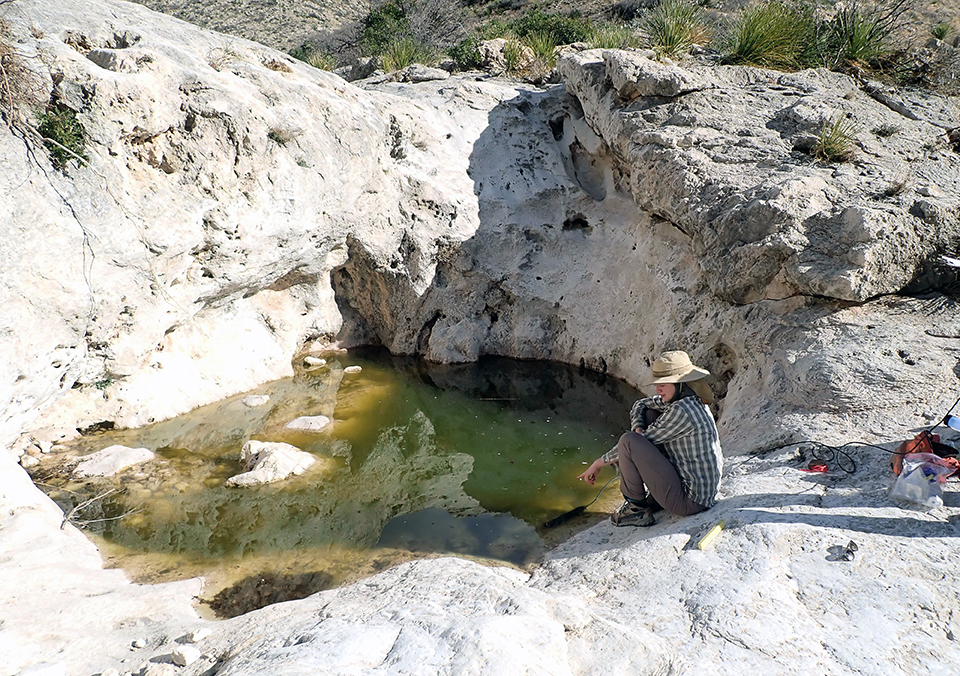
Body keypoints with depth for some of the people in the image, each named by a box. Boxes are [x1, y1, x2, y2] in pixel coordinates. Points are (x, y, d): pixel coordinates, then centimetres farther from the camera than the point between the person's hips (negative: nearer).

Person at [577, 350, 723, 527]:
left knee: (628, 441, -19)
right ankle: (651, 497, 17)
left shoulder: (681, 411, -23)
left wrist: (600, 462, -6)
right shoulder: (680, 398, 5)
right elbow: (640, 406, 16)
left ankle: (637, 508, 0)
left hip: (689, 501, -10)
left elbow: (643, 440, -16)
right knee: (649, 415, 12)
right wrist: (638, 429, -6)